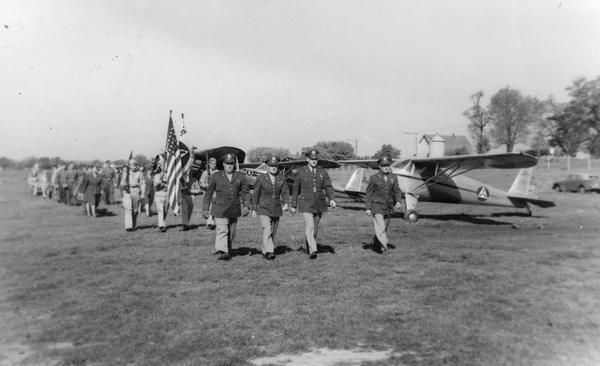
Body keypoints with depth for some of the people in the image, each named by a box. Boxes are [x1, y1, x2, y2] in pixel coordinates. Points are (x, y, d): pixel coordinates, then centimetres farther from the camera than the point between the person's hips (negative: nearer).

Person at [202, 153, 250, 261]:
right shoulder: (216, 176, 1)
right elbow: (208, 193, 4)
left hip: (234, 210, 3)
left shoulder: (240, 177, 7)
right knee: (222, 230, -15)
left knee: (231, 232, 10)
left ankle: (228, 251, 26)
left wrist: (245, 206, -5)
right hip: (220, 209, -3)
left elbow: (244, 193, 8)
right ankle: (221, 252, -18)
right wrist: (205, 209, 2)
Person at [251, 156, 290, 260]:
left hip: (276, 210, 4)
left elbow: (285, 192, -1)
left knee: (273, 232, 7)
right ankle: (269, 251, -22)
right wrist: (254, 209, 0)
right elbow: (255, 194, 1)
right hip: (264, 209, -4)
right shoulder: (261, 179, -3)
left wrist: (285, 204, -20)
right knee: (267, 229, -19)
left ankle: (265, 252, 20)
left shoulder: (281, 180, 5)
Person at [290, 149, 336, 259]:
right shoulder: (301, 172, -2)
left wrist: (331, 199, -22)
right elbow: (296, 189, 4)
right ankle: (312, 251, -23)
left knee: (315, 228, 13)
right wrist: (293, 205, 5)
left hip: (319, 204, 3)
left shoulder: (323, 172, 4)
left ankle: (309, 247, 34)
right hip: (306, 204, -3)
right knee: (309, 226, -17)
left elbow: (328, 187, -5)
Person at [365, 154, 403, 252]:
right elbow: (369, 193, -1)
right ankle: (384, 245, -17)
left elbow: (397, 191, 8)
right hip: (376, 205, -4)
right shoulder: (374, 178, -3)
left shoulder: (393, 178, 6)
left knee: (384, 228, 13)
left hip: (388, 207, 4)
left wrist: (398, 202, -11)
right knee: (380, 227, -15)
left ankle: (376, 242, 34)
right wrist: (367, 208, -6)